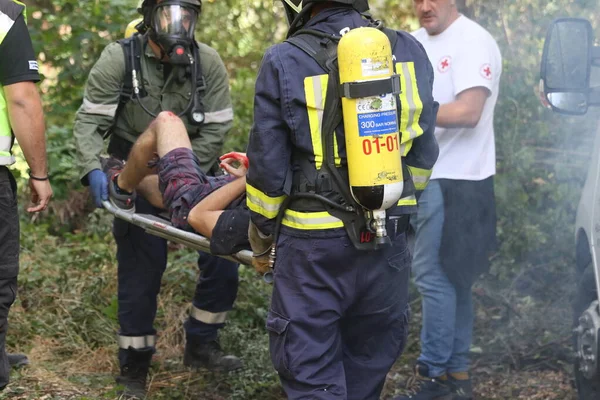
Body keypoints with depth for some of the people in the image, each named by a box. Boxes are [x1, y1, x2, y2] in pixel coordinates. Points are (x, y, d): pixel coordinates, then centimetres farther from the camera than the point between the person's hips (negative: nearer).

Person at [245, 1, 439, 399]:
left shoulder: (284, 62, -10)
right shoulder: (408, 51, 2)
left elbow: (267, 168, -6)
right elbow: (422, 155, 9)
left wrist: (261, 232, 11)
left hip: (314, 246, -4)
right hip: (389, 246, 4)